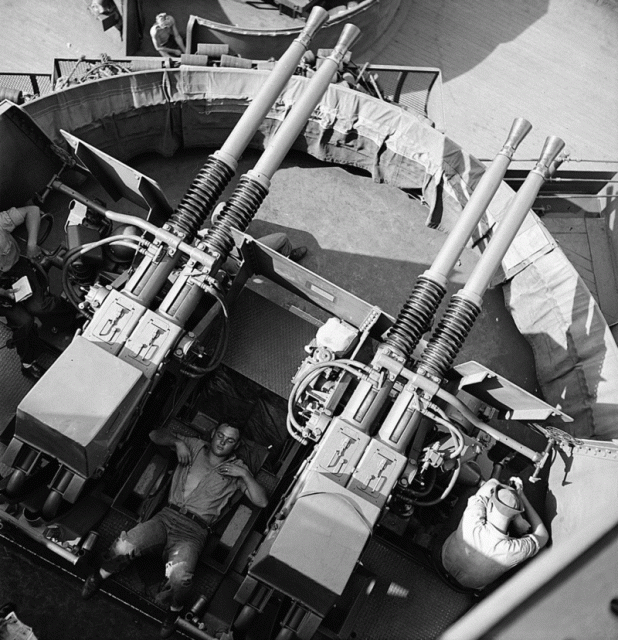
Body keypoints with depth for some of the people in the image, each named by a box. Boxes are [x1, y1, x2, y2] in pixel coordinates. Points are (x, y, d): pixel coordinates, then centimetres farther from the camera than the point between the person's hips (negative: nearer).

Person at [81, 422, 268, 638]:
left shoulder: (236, 469, 8)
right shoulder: (195, 446, 13)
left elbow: (262, 502, -1)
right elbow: (155, 435, 16)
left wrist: (244, 474, -10)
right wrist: (177, 441, -2)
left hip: (193, 531, -2)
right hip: (168, 515, 2)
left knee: (179, 576, -29)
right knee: (123, 547, -21)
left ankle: (174, 611, 6)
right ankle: (100, 575, 15)